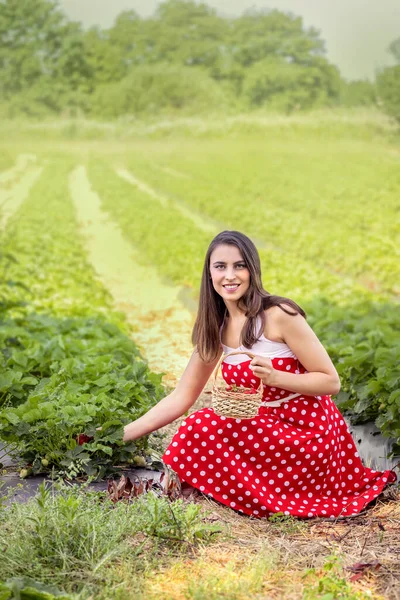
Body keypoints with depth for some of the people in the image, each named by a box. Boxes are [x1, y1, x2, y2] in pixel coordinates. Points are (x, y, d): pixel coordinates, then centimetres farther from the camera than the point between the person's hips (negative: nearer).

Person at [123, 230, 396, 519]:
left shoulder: (279, 315, -17)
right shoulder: (215, 328, 4)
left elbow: (331, 382, -12)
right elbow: (182, 397, 6)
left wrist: (275, 377, -28)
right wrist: (123, 435, -2)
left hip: (309, 435, -8)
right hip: (269, 428, 8)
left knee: (203, 430, -21)